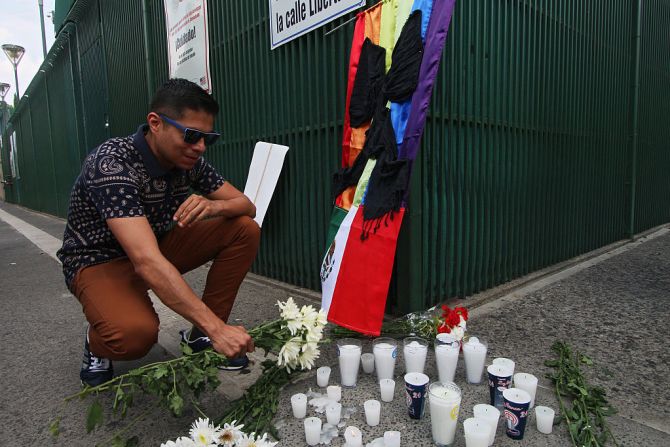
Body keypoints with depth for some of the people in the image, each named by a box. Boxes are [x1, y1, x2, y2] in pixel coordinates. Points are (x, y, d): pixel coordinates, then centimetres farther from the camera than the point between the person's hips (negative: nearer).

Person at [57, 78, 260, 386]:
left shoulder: (188, 160, -10)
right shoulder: (111, 164, -31)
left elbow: (247, 206, -6)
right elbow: (147, 262, -42)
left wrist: (213, 206, -31)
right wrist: (218, 328, -46)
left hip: (157, 245, 7)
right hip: (100, 260, -6)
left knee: (245, 230, -12)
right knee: (135, 334, -38)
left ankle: (200, 335, -1)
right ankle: (97, 342, 2)